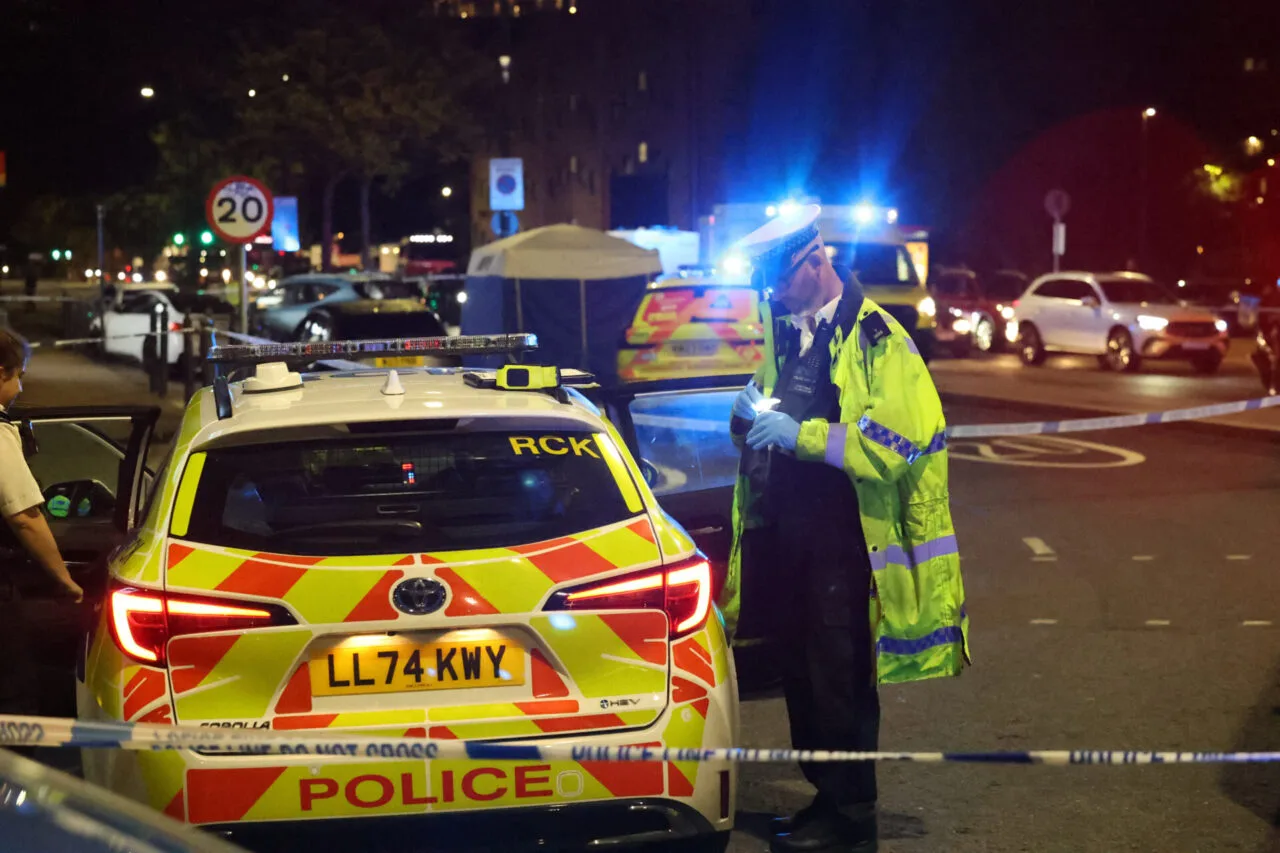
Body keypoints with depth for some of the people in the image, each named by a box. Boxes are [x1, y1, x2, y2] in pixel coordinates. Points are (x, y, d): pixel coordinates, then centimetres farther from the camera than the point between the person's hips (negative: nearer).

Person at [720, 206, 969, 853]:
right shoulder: (783, 332, 14)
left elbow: (896, 443, -18)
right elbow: (756, 434, 23)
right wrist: (751, 414, -1)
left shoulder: (876, 338, -11)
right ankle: (826, 796, 26)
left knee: (840, 679, -2)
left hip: (845, 538, -8)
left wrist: (800, 434, -22)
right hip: (784, 528, 8)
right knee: (801, 672, 14)